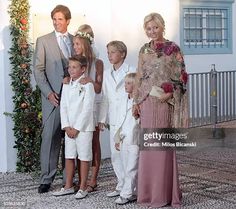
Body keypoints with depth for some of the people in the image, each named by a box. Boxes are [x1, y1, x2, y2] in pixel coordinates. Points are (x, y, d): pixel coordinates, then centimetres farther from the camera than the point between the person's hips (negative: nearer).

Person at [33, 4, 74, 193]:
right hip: (53, 96, -2)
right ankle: (47, 178, 3)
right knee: (50, 136, -3)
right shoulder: (43, 41, 5)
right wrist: (48, 93, -10)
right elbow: (38, 70, 0)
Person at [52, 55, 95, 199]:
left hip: (84, 127, -6)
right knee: (69, 156, 11)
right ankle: (68, 186, 21)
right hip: (69, 128, 6)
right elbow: (63, 106, 7)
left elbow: (87, 109, -14)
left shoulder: (87, 85, -9)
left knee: (84, 157, 1)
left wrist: (77, 128, -14)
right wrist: (66, 127, -4)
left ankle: (83, 188, 9)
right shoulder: (67, 84, 9)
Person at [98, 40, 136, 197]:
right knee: (115, 154, 8)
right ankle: (122, 185, 19)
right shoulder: (107, 74, 14)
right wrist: (102, 119, 12)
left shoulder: (132, 72, -3)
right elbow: (105, 99, 16)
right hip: (114, 120, 6)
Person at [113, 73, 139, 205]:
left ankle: (127, 194, -2)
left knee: (131, 169, -5)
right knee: (127, 168, 11)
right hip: (124, 139, 8)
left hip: (135, 140, -8)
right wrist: (117, 138, 17)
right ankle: (134, 192, 19)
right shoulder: (123, 101, 14)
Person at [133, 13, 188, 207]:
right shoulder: (144, 50, 12)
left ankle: (164, 192, 7)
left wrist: (169, 94, -16)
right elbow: (139, 78, 14)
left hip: (165, 102, -4)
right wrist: (136, 101, 8)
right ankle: (149, 191, 15)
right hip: (146, 102, 4)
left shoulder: (173, 49, -2)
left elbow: (181, 77, -4)